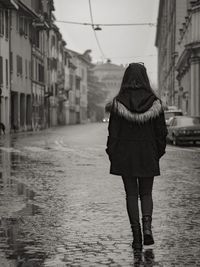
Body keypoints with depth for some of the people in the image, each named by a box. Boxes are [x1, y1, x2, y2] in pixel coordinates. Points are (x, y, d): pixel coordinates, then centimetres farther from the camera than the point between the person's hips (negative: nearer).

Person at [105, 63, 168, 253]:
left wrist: (112, 155, 4)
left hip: (125, 155, -1)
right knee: (146, 194, 15)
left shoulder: (118, 103, -8)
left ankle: (136, 236, 3)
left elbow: (113, 132, -6)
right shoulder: (154, 102, -5)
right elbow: (161, 132, -1)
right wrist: (158, 152, 12)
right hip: (148, 155, 1)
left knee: (131, 194, 7)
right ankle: (147, 226, -6)